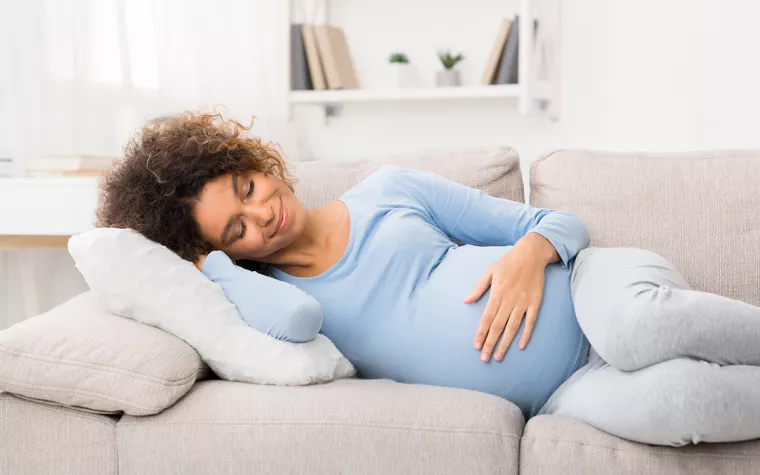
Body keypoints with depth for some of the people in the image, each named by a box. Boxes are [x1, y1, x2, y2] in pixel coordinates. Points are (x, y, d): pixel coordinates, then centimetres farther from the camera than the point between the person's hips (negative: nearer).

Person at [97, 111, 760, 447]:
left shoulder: (388, 190, 9)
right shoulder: (264, 294, 6)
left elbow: (561, 222, 10)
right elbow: (288, 323, -23)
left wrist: (532, 251, -14)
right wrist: (202, 259, -5)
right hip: (558, 400, -1)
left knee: (638, 330, -37)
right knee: (652, 400, -36)